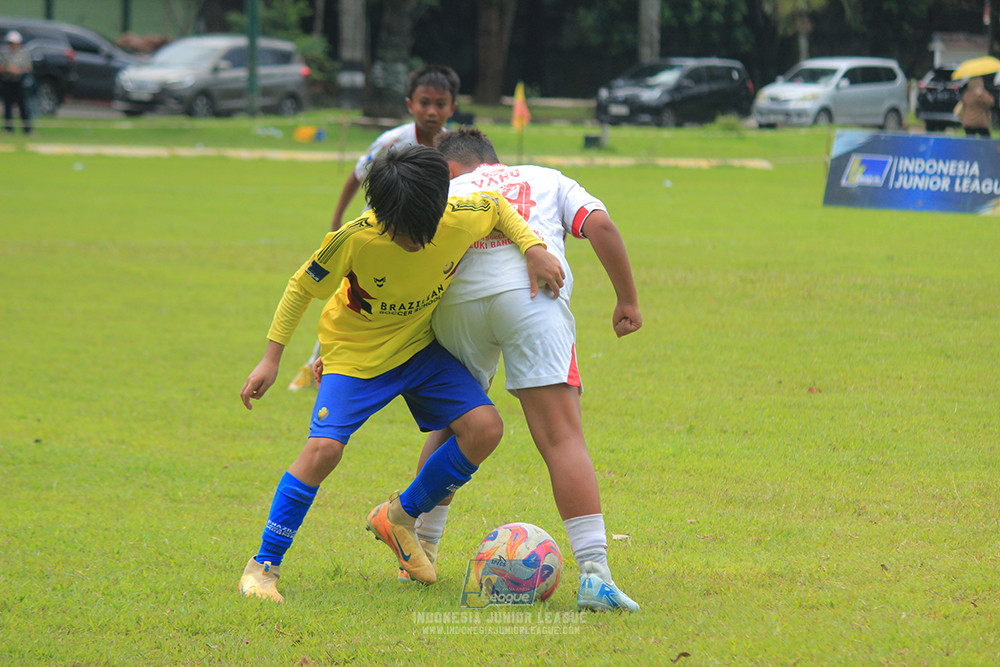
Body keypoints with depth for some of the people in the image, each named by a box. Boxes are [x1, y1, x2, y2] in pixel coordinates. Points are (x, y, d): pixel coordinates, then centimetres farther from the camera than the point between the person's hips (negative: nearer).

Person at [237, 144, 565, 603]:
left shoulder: (462, 219, -23)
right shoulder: (355, 240, -30)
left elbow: (498, 205, 2)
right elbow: (301, 287, -14)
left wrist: (534, 247, -13)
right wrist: (271, 359, -14)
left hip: (419, 345, 4)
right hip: (355, 353, -4)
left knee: (485, 428, -11)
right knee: (324, 447, -24)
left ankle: (399, 517, 11)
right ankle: (263, 566, -11)